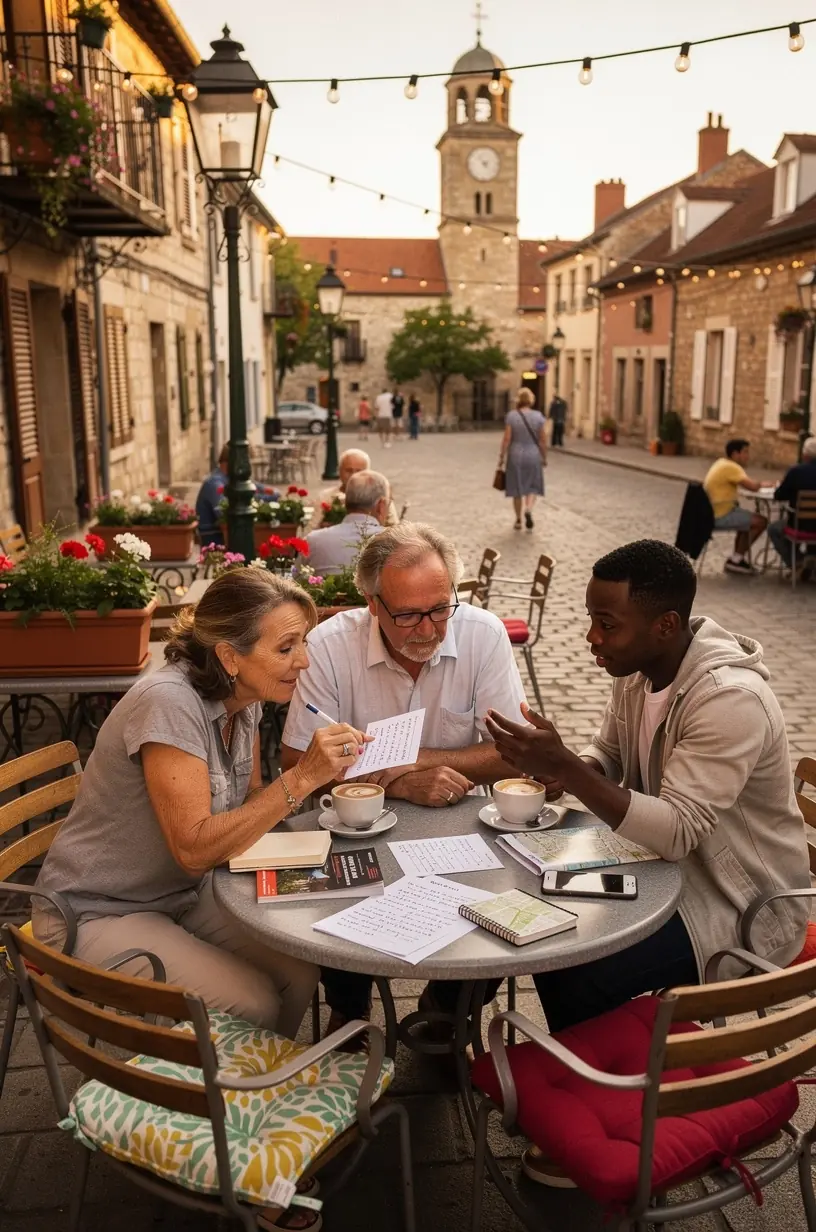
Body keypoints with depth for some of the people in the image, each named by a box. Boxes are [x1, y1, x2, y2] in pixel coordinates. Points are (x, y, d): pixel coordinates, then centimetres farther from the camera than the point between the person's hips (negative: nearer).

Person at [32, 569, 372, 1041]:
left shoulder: (244, 698, -4)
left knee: (300, 974, -9)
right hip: (99, 914, -7)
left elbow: (251, 803, 2)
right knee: (252, 1005, -19)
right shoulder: (169, 701, -28)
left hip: (184, 893, 7)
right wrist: (301, 778, -33)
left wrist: (320, 773, -16)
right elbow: (195, 849, -30)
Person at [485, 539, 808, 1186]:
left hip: (738, 906, -8)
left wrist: (564, 766, -39)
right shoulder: (639, 668, -4)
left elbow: (676, 832, -33)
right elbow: (608, 758, 8)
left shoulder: (730, 699, -30)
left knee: (572, 976, -20)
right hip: (674, 861, 9)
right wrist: (555, 768, -15)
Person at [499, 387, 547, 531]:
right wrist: (544, 457, 7)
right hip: (533, 456, 0)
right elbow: (543, 440, -4)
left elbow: (507, 439, -10)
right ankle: (528, 509, -15)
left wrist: (502, 456, -1)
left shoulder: (511, 415, -8)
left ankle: (518, 520, 17)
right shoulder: (539, 416, -5)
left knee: (517, 488, 12)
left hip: (516, 457, 0)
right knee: (532, 487, 13)